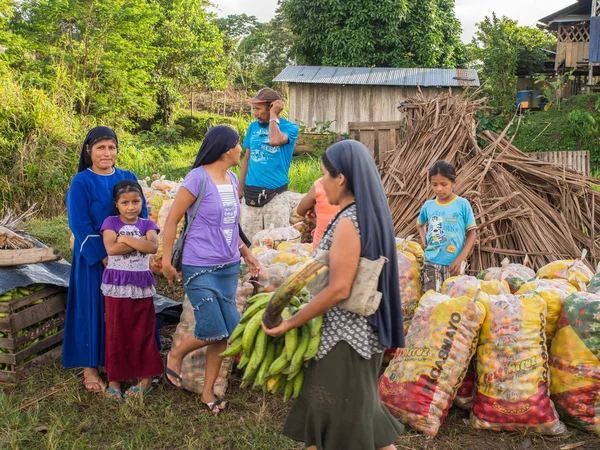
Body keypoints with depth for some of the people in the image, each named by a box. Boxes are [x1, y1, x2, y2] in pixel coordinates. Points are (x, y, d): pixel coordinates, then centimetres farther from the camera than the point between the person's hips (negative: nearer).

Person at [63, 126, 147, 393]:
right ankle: (90, 367, 16)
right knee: (93, 308, 4)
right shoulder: (81, 182, -7)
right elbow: (80, 226, -11)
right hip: (94, 259, -4)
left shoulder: (128, 178, 6)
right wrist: (104, 258, -16)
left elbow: (142, 216, 6)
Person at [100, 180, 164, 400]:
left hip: (142, 286, 1)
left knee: (143, 333, 7)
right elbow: (111, 248, -17)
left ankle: (146, 379, 17)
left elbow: (153, 246, -16)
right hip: (116, 286, -1)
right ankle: (114, 380, 15)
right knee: (116, 334, 5)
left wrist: (125, 238, -15)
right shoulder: (110, 222, 1)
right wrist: (140, 241, -16)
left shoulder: (147, 224, 4)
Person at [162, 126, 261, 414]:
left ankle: (208, 391, 23)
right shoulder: (198, 178, -13)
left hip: (229, 267, 7)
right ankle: (175, 355, 23)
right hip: (200, 269, -7)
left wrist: (246, 253, 15)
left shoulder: (232, 179, 9)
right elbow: (172, 220, -9)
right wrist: (166, 261, -9)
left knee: (224, 333, 7)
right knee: (213, 331, -9)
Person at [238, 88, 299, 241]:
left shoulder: (290, 128, -5)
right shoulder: (253, 127, 9)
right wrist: (240, 189, 15)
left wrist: (273, 116, -13)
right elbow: (247, 159, 15)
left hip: (275, 195, -4)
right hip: (251, 194, 4)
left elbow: (275, 141, -27)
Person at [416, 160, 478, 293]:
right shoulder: (428, 206, 5)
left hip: (453, 263, -2)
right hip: (431, 263, 2)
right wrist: (423, 238, 5)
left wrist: (460, 258, -12)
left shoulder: (462, 204, -5)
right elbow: (420, 224, 25)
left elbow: (472, 233, -3)